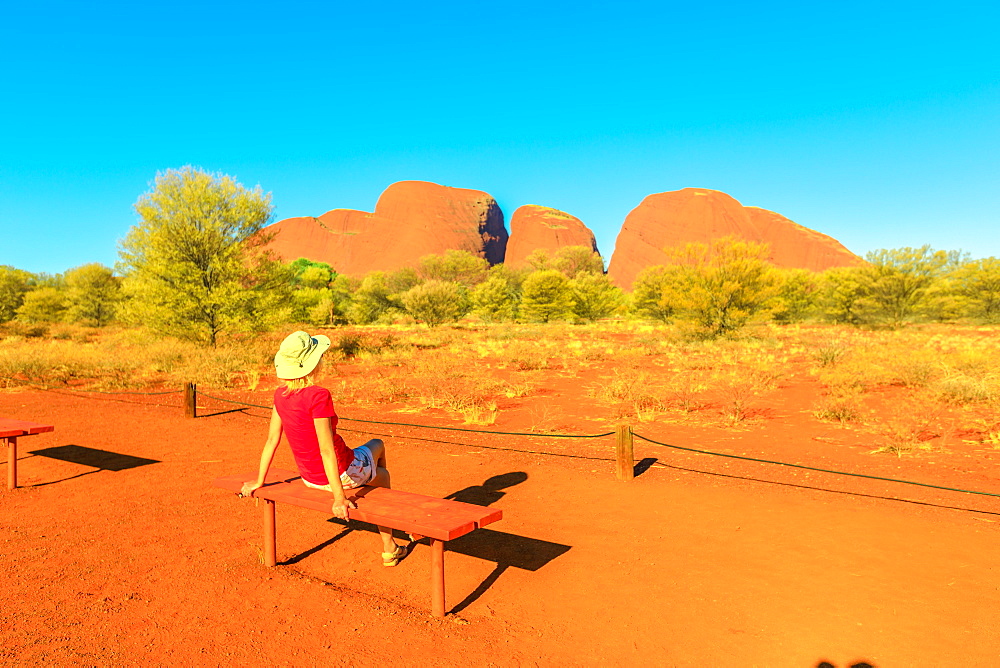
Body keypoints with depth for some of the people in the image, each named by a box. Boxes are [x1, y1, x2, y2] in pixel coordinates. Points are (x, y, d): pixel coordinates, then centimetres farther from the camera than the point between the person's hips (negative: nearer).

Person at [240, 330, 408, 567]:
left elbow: (272, 440, 1)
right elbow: (326, 449, -29)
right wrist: (339, 497, -27)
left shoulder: (281, 394, -6)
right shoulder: (318, 396, -28)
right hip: (341, 474, -6)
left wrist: (259, 481, 12)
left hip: (309, 478, 7)